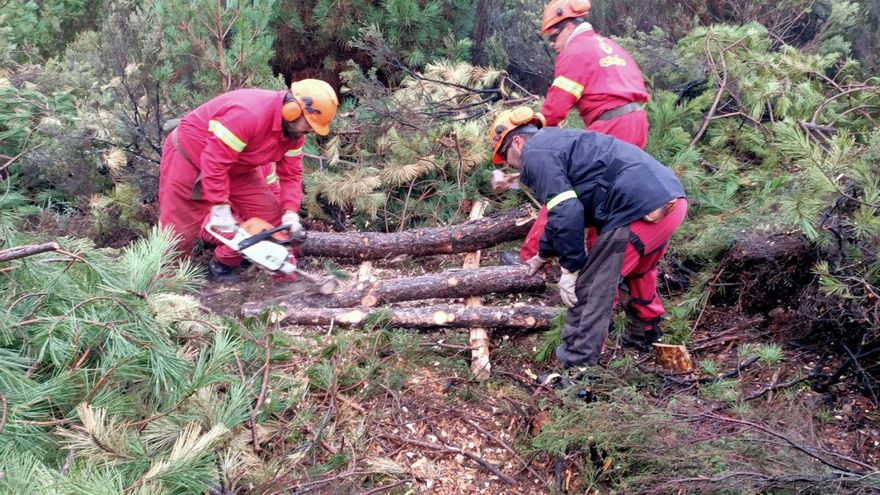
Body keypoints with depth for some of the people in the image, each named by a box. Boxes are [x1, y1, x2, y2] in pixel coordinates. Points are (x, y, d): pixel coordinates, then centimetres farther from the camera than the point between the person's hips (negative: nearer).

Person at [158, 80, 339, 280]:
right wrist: (220, 207, -32)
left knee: (271, 217, 1)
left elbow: (291, 174, -6)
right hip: (190, 156, -7)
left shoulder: (294, 129, -12)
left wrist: (291, 212, -19)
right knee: (178, 230, -3)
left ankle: (223, 264, 15)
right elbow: (214, 161, -36)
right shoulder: (248, 113, -38)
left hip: (237, 169, 8)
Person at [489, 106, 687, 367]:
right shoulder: (556, 141, 28)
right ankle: (649, 329, 50)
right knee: (640, 269, 34)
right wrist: (543, 254, 49)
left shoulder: (535, 154, -3)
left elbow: (565, 212, -15)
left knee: (590, 287, 2)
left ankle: (577, 361, 11)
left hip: (641, 208, -10)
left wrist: (570, 268, -6)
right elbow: (565, 207, 39)